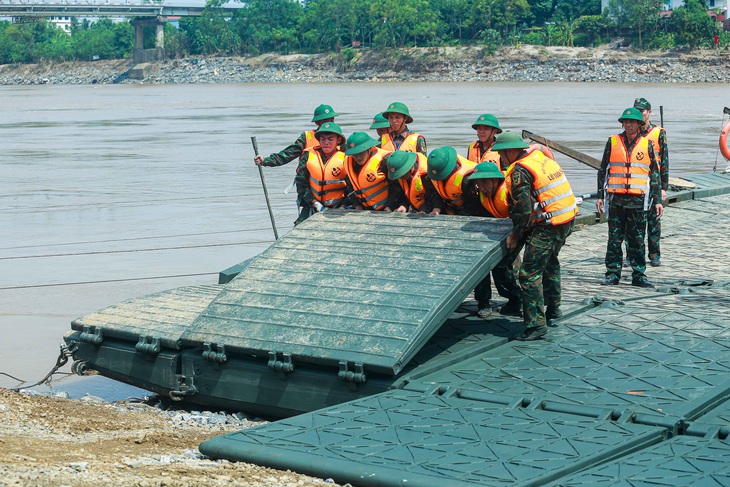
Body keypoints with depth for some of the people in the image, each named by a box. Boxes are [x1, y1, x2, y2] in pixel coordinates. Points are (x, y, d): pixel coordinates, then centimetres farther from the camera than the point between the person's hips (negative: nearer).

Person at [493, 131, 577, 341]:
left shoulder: (520, 171, -14)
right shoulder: (541, 157, 12)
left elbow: (522, 208, -18)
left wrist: (515, 234, -4)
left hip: (549, 227, -10)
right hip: (567, 220, 10)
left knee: (529, 273, -7)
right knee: (549, 262, 29)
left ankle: (536, 324, -9)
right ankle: (553, 308, 43)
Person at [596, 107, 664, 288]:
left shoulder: (647, 144, 8)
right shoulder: (612, 142, 7)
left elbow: (654, 173, 11)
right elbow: (603, 170, 11)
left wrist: (658, 200, 6)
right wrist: (600, 195, 6)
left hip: (638, 199, 0)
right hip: (616, 198, 0)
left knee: (637, 239, 3)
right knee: (614, 238, 2)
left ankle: (639, 275, 10)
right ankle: (612, 274, 9)